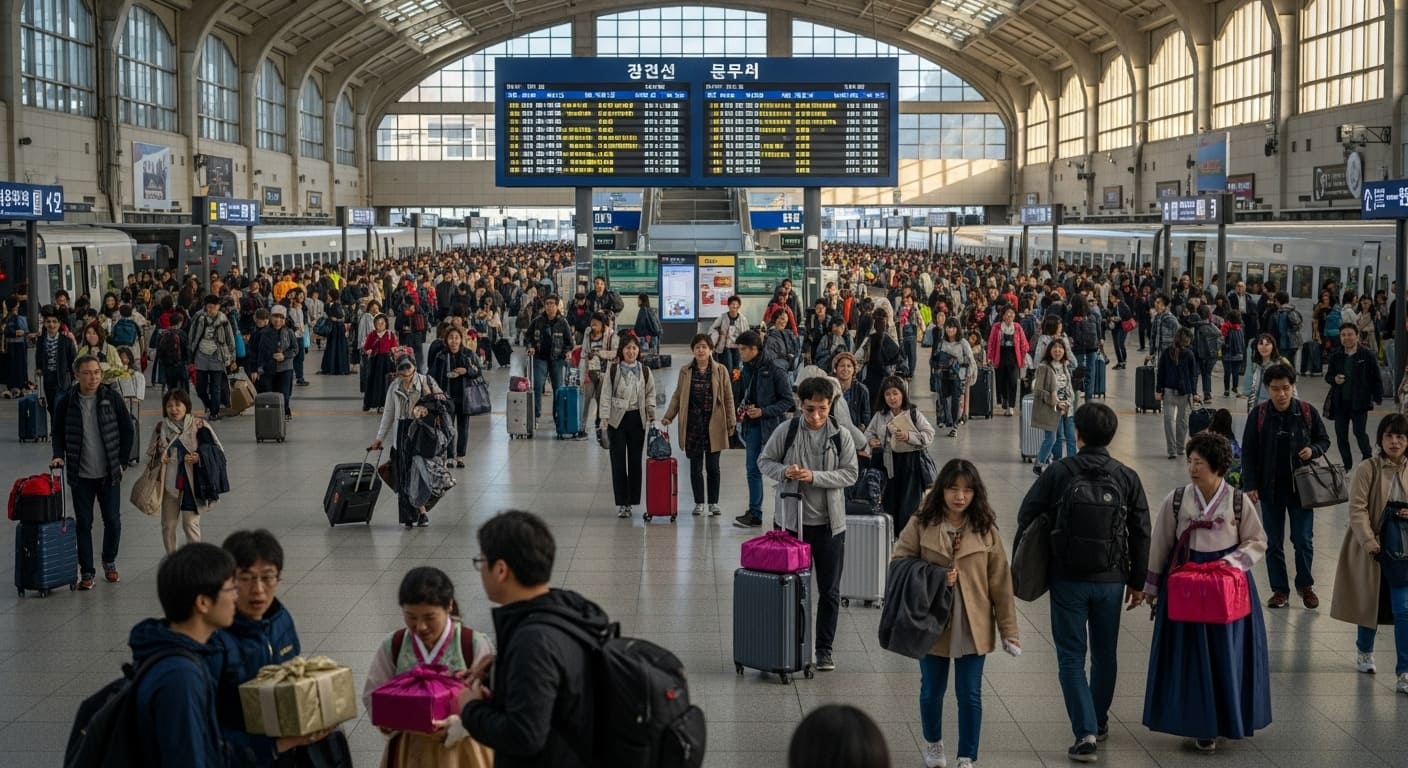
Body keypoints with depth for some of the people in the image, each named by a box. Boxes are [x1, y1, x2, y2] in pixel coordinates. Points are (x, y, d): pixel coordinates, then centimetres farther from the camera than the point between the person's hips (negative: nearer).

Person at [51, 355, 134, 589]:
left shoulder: (112, 398, -5)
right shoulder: (66, 401, -5)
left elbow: (127, 431, 3)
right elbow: (58, 433, 7)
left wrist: (122, 462, 1)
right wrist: (59, 456, -9)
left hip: (109, 473, 0)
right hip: (81, 475, 0)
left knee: (113, 521, 5)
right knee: (84, 523, 4)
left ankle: (109, 562, 28)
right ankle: (86, 571, 14)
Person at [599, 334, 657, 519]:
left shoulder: (645, 371, 7)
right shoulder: (612, 370, 0)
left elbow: (650, 394, 11)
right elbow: (606, 395, -2)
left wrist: (651, 414, -1)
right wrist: (605, 418, -9)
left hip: (637, 419, 2)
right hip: (617, 419, -2)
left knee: (635, 461, 5)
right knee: (618, 461, -3)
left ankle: (631, 501, 13)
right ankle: (621, 503, 0)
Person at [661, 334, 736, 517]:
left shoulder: (720, 371, 1)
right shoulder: (685, 371, 5)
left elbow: (728, 399, 3)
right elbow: (677, 396, 10)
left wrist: (731, 423, 0)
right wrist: (668, 417, -1)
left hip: (713, 425, -1)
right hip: (693, 425, 1)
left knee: (713, 466, 4)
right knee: (695, 466, 5)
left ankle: (713, 502, 15)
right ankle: (699, 503, 15)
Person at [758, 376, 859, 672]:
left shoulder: (841, 436, -4)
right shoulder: (786, 431, -5)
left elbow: (850, 474, -6)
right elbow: (764, 461, 3)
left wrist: (815, 477, -19)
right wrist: (784, 471, -18)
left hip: (829, 523, 1)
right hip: (792, 520, 0)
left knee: (829, 590, 7)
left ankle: (824, 649, 20)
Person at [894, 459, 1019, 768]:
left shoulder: (985, 528, -4)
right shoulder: (921, 523, -6)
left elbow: (1000, 582, -2)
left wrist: (1009, 630, -2)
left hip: (973, 627, 0)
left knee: (970, 694, 3)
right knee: (932, 690, 15)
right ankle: (933, 743, 40)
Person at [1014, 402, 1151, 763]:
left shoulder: (1059, 472, -8)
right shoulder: (1127, 478, -1)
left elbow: (1026, 516, -3)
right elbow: (1141, 533, 2)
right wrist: (1137, 581, 12)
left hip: (1067, 579, -2)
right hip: (1111, 580, 3)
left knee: (1071, 656, 3)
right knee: (1105, 654, 19)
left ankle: (1085, 732, -8)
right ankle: (1099, 721, 35)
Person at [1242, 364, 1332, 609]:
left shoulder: (1308, 412, -4)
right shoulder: (1258, 415, -5)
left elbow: (1324, 440, 10)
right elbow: (1248, 453, 0)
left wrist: (1313, 450, -13)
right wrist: (1250, 485, -6)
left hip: (1301, 487, 0)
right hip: (1270, 488, 0)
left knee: (1303, 540, 3)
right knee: (1273, 543, 8)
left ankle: (1305, 585, 24)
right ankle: (1280, 590, 20)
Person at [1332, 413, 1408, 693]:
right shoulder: (1367, 469, -11)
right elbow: (1357, 509, -15)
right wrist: (1369, 542, -24)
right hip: (1371, 547, -2)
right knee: (1370, 602, 15)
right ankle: (1364, 650, 41)